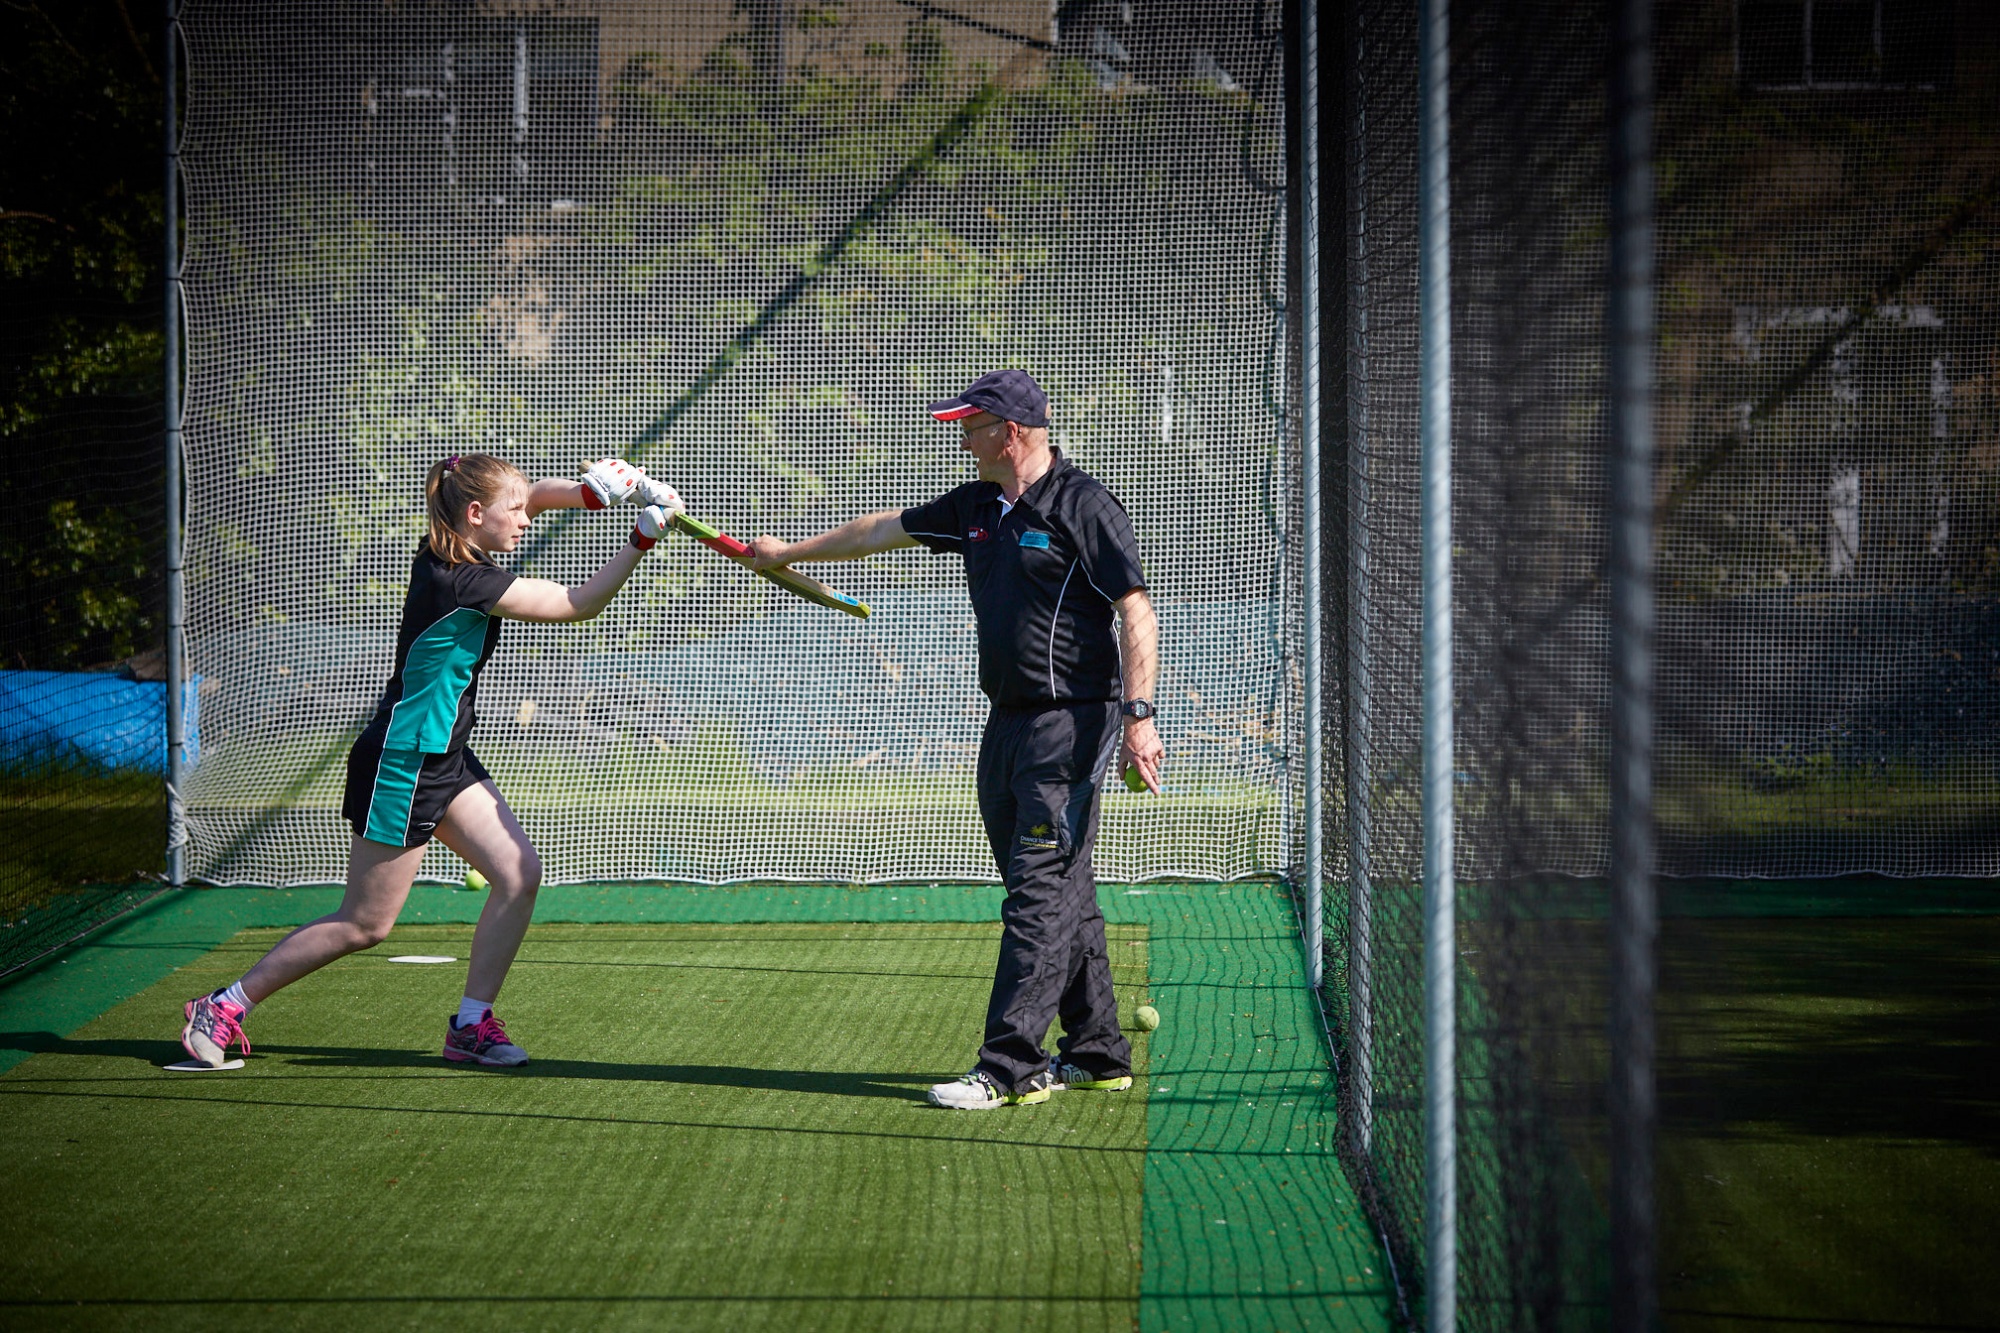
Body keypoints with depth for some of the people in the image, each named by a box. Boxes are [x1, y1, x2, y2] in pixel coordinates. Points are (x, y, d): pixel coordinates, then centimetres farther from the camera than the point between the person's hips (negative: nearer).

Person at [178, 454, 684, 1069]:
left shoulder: (445, 553, 2)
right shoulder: (464, 582, -23)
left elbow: (531, 495, 17)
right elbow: (580, 605, -18)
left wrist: (588, 490, -2)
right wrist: (643, 539, -16)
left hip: (445, 759, 10)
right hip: (400, 764, -10)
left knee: (520, 874, 1)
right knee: (365, 924, 0)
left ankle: (471, 1023, 9)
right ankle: (224, 1006, 11)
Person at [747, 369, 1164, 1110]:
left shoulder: (1082, 507, -11)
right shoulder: (978, 507, 14)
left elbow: (1137, 611, -16)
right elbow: (884, 530, 27)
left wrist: (1139, 714, -24)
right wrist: (790, 552, 35)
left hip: (1072, 723, -9)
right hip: (1008, 723, 9)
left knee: (1040, 894, -10)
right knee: (1061, 895, 12)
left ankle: (1008, 1068, -12)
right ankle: (1097, 1053, 20)